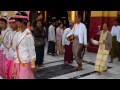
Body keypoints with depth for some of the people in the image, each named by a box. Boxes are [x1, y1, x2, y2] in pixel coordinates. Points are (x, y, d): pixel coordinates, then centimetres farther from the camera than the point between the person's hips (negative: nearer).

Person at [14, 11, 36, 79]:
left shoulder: (28, 34, -14)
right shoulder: (19, 34, 7)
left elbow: (32, 50, -12)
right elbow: (17, 48, 11)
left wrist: (32, 64, -9)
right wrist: (15, 61, 13)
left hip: (25, 62, -7)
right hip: (18, 62, 7)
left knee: (25, 77, 3)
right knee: (18, 77, 14)